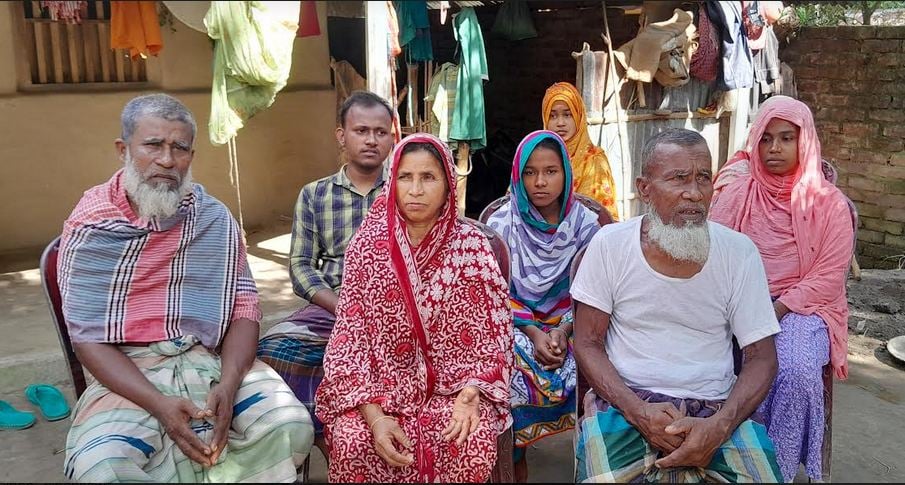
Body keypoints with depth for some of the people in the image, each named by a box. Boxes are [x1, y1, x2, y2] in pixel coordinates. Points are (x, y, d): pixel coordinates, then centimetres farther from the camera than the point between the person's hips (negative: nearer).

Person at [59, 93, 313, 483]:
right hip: (127, 373, -1)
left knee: (291, 427, -23)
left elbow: (244, 305, 1)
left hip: (212, 360, 2)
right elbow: (86, 336, -5)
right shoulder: (89, 225, -2)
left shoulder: (215, 218, 5)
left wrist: (228, 385, -17)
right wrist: (158, 404, -20)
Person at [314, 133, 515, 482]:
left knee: (475, 444, -26)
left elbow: (494, 335, -2)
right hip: (383, 384, 0)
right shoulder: (368, 245, -6)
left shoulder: (472, 245, -6)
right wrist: (374, 415, -18)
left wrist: (469, 398, -18)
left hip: (453, 385, 0)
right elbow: (350, 337, -7)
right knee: (352, 443, -27)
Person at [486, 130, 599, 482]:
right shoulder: (502, 223, -4)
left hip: (569, 324, 1)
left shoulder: (585, 224, -2)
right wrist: (533, 332, -18)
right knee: (516, 375, -29)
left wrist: (564, 330, -18)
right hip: (514, 324, -1)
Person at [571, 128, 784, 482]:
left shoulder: (739, 252, -2)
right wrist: (638, 411, -17)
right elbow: (587, 344, -2)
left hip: (718, 408, 2)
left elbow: (761, 357, 0)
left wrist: (719, 426, -17)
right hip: (625, 401, -1)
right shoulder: (609, 244, -5)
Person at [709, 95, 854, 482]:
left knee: (795, 370, -32)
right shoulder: (736, 193, 4)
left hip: (803, 306, -1)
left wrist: (776, 309, -16)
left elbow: (829, 275, -5)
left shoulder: (829, 203, 0)